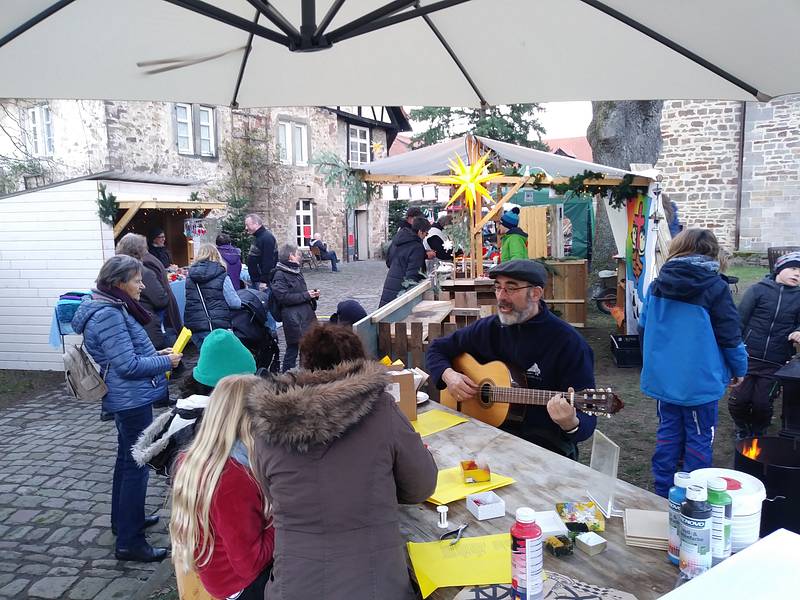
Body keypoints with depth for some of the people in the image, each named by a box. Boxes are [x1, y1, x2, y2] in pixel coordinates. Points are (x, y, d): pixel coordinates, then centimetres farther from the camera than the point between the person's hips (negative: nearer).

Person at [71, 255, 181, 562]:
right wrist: (165, 361, -13)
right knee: (137, 465, -3)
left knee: (127, 458, 23)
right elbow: (129, 365, -24)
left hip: (126, 398, 11)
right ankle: (129, 543, 6)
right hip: (132, 400, -11)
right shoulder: (108, 315, -23)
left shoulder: (111, 308, 9)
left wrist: (155, 353, 7)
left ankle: (124, 519, 40)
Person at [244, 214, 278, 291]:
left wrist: (264, 281, -25)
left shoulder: (267, 237, -17)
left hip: (262, 281, -10)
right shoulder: (257, 237, 16)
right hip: (255, 280, 10)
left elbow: (268, 261, -23)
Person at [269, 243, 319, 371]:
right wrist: (306, 295, -17)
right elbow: (284, 297, -19)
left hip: (306, 315, 8)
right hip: (293, 318, -8)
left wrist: (312, 294, 7)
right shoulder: (279, 275, -10)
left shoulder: (297, 271, 16)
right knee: (293, 347, -1)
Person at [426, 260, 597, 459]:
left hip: (546, 443, -2)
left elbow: (587, 418, -13)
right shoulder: (488, 328, 3)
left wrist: (570, 424, -36)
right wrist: (448, 374, -6)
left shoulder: (569, 343, -12)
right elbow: (438, 348, 15)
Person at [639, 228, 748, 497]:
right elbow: (730, 336, -7)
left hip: (662, 377, 4)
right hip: (699, 381, -4)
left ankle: (663, 492, 24)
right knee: (698, 438, 10)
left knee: (668, 432, 15)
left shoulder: (657, 285, 0)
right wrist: (739, 369, 10)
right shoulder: (715, 287, -13)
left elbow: (643, 330, 9)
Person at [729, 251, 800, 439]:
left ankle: (758, 433, 31)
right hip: (748, 358, -2)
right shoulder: (758, 290, -2)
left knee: (762, 403, 1)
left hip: (776, 363, 2)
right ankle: (742, 428, 28)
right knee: (739, 399, -3)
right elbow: (739, 320, 0)